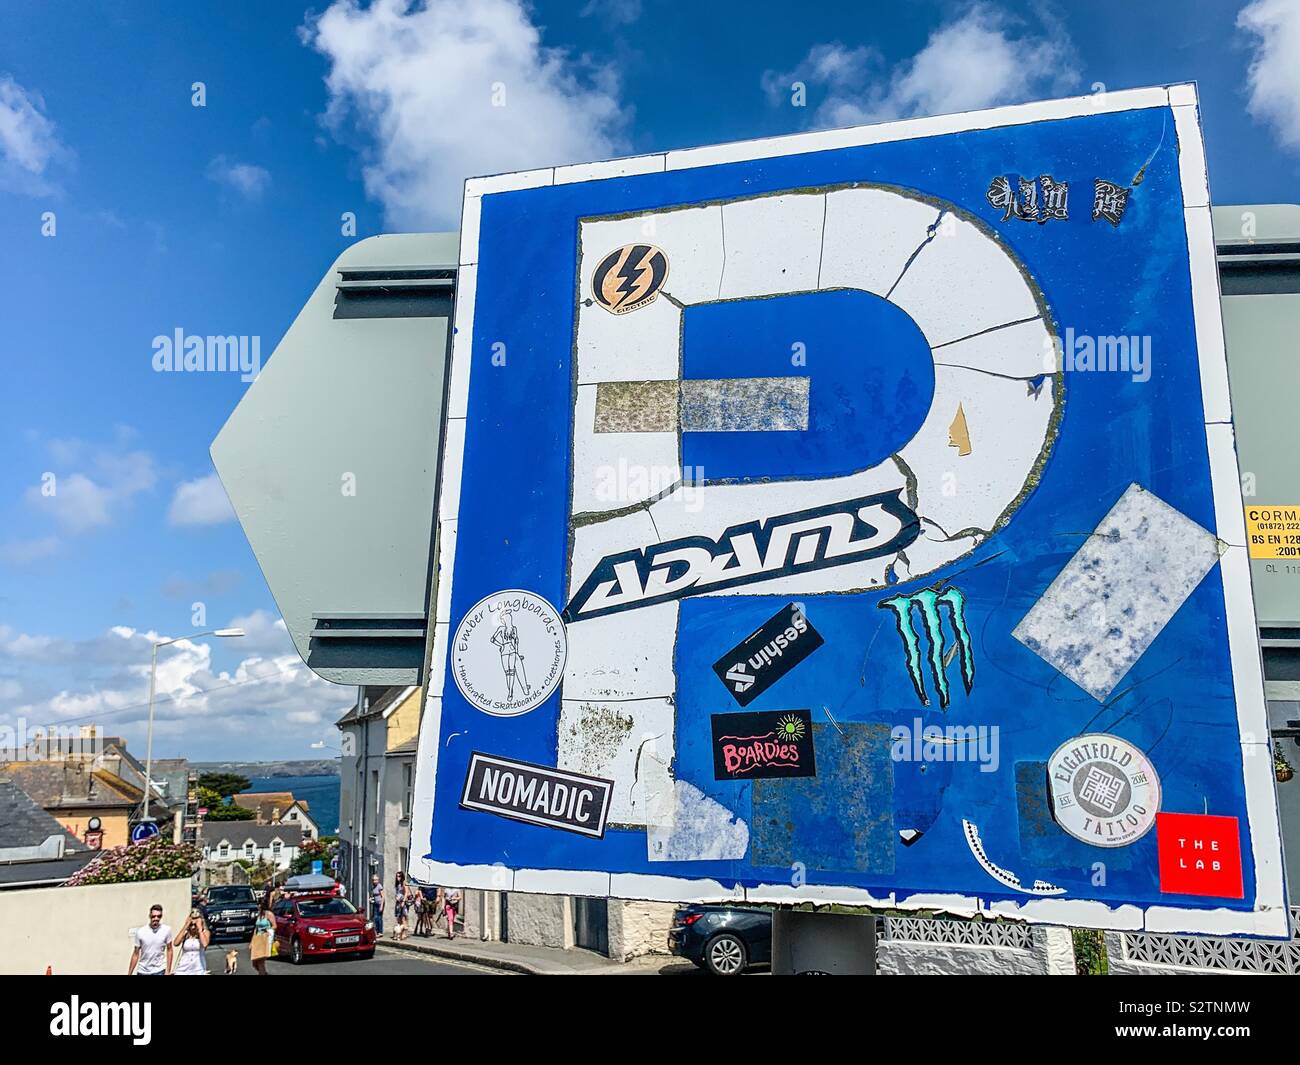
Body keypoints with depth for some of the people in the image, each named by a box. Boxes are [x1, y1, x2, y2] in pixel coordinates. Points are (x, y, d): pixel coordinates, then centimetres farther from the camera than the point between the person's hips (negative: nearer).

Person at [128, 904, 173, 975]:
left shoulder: (166, 930, -8)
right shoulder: (140, 932, -7)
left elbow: (169, 950, 0)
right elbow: (136, 954, 1)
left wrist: (168, 971, -3)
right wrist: (129, 974, 2)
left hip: (159, 971, -2)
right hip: (142, 972, 2)